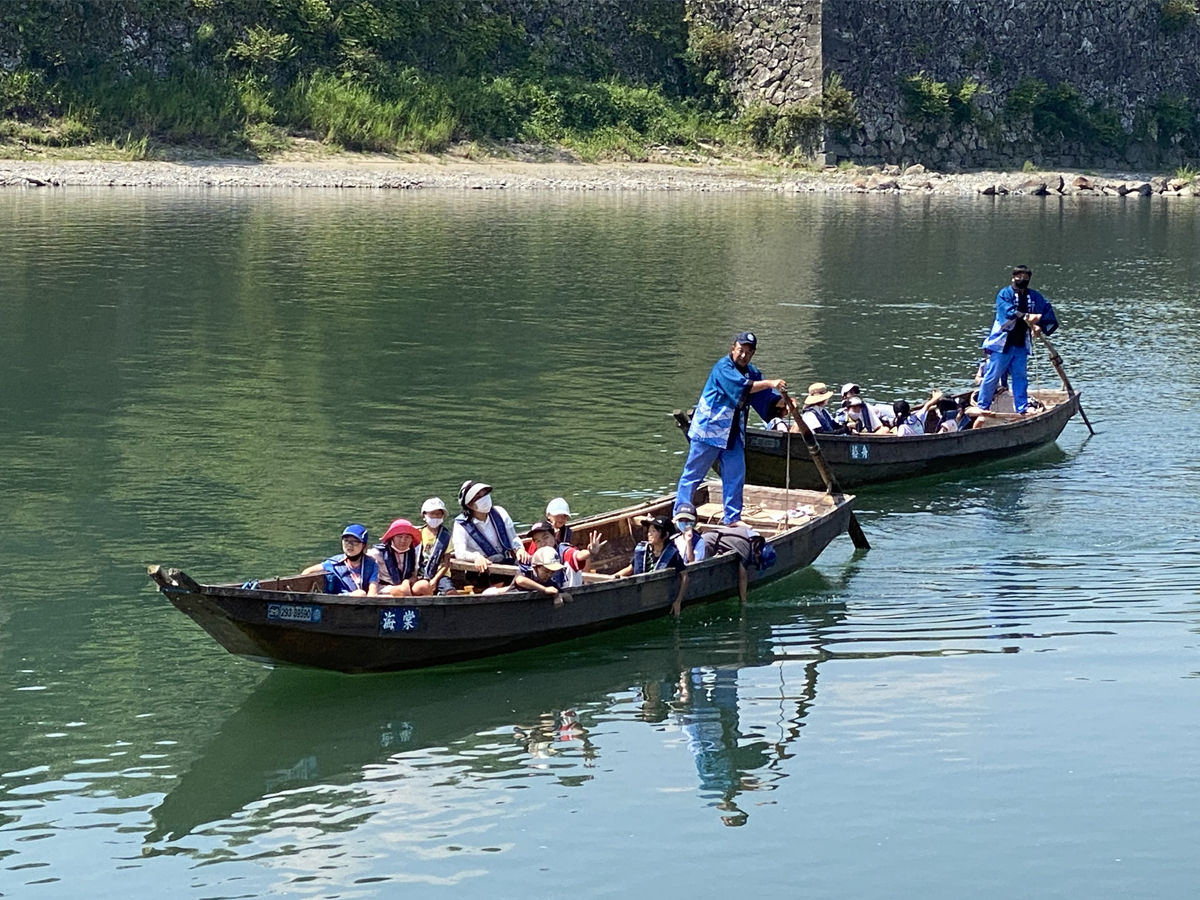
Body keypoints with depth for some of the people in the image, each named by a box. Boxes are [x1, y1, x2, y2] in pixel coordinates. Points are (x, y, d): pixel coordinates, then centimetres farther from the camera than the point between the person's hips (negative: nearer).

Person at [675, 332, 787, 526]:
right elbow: (741, 386, -30)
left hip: (733, 435, 7)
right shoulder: (723, 367, -14)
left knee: (735, 476, 6)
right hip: (709, 429, -7)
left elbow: (768, 400, 9)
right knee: (693, 474, -1)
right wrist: (770, 383, -35)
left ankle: (733, 518, 15)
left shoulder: (752, 373, 10)